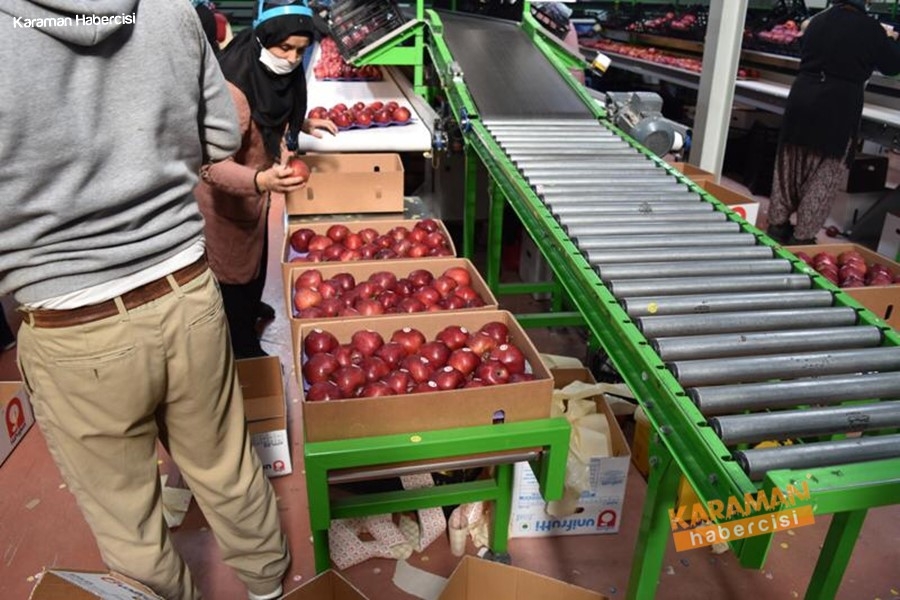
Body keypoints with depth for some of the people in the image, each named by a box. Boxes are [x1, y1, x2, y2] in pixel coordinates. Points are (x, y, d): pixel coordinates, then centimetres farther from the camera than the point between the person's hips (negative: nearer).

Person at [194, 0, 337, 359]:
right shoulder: (234, 89, -35)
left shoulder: (277, 72, -8)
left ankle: (251, 310, 58)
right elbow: (214, 166, -39)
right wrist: (262, 179, -55)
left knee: (255, 255, 30)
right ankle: (244, 350, 32)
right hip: (225, 199, -8)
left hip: (253, 190, 9)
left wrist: (302, 124, 0)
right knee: (234, 270, 10)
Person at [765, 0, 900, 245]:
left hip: (802, 99, 5)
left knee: (789, 164, 14)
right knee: (825, 175, 3)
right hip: (839, 107, -4)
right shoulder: (870, 28, -5)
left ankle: (777, 224, 21)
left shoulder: (818, 20, 7)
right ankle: (802, 236, 5)